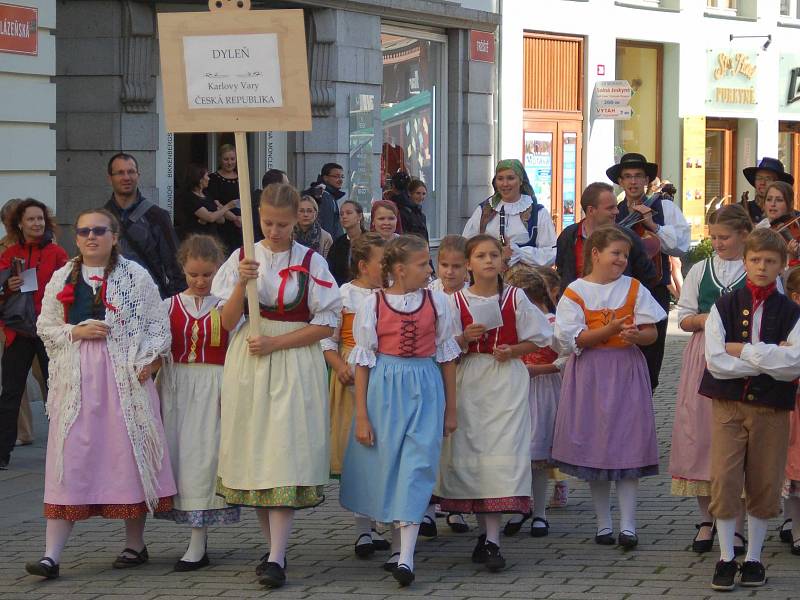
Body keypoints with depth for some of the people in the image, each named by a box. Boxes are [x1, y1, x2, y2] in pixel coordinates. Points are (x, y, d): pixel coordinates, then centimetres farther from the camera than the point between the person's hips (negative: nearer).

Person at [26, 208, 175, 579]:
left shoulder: (135, 275, 4)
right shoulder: (61, 278, 12)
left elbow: (158, 323, 3)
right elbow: (45, 327, 11)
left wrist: (150, 359, -9)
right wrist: (76, 332, -6)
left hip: (125, 377, -2)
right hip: (76, 379, 2)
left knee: (128, 454, 2)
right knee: (69, 461, -4)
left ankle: (135, 545, 16)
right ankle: (51, 555, -7)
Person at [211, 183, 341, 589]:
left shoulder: (311, 263, -1)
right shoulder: (243, 258, 5)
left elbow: (326, 325, -3)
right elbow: (228, 322, 3)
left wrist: (275, 343, -11)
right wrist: (242, 284, -15)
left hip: (294, 365, -3)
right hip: (247, 367, 3)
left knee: (285, 453, -10)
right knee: (254, 452, 5)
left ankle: (277, 559, -14)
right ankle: (274, 547, 17)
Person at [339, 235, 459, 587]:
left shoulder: (437, 302, 2)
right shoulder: (373, 304, -2)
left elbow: (447, 356, 10)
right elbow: (363, 361, 1)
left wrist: (451, 409, 12)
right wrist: (361, 416, -1)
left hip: (425, 392, 0)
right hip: (384, 390, 0)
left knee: (417, 466, -8)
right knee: (387, 464, 5)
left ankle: (406, 557, -14)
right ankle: (398, 547, 20)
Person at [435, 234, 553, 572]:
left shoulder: (515, 298, 3)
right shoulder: (456, 301, 5)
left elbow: (538, 339, 9)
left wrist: (512, 351, -8)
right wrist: (465, 338, -14)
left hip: (506, 382, -2)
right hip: (469, 382, 2)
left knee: (501, 453, -11)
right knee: (472, 454, 2)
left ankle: (492, 541, -14)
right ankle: (486, 532, 15)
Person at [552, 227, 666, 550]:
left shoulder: (633, 288, 5)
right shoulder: (575, 292, 0)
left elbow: (651, 332, 4)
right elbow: (573, 339, -8)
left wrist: (636, 335, -19)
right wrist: (610, 330, -19)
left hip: (626, 372, 1)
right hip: (590, 374, -1)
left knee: (627, 444, -5)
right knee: (594, 446, 2)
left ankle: (628, 525, -5)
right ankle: (603, 523, 11)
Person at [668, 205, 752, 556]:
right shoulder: (700, 270, 12)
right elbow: (684, 318, 12)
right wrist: (704, 320, -9)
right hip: (703, 361, 3)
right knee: (700, 434, 1)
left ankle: (736, 523, 3)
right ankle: (706, 519, 12)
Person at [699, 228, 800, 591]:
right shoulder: (724, 307, 1)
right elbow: (716, 361, -10)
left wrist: (742, 350, -13)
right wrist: (769, 360, -12)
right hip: (728, 406, 0)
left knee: (765, 485, 6)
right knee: (725, 481, -5)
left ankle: (753, 558, 18)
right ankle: (726, 558, 6)